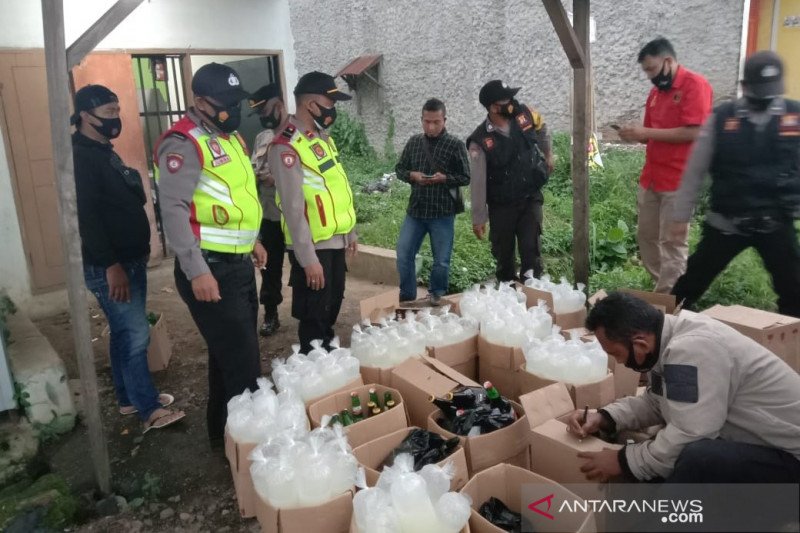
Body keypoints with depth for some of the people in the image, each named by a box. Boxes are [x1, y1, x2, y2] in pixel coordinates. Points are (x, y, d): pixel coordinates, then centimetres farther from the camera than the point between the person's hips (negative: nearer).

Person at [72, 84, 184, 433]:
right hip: (109, 266, -10)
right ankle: (149, 410, 6)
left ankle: (129, 398, 29)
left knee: (126, 333, 17)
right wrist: (110, 265, -24)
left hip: (131, 259, 10)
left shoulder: (104, 152, 15)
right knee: (135, 335, -4)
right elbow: (86, 216, -22)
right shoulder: (80, 157, -15)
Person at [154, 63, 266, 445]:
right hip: (211, 270, -9)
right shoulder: (183, 143, -15)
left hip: (240, 265, 9)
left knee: (232, 356, 18)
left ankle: (225, 430, 35)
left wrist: (252, 239, 22)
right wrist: (196, 271, -26)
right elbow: (173, 210, -22)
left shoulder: (229, 136, 15)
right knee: (241, 364, -6)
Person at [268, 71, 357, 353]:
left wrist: (351, 233, 18)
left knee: (332, 308, 21)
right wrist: (308, 258, -21)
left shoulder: (323, 137, 11)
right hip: (313, 247, -9)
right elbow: (294, 208, -22)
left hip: (336, 241, 9)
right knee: (314, 317, 4)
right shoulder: (286, 147, -18)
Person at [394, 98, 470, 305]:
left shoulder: (455, 145, -5)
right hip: (415, 210, 3)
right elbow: (399, 169, 13)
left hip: (443, 213, -3)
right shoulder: (414, 142, 7)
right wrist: (411, 175, -8)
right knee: (403, 255, 4)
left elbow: (465, 178, -2)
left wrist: (444, 178, -20)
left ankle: (436, 296, 29)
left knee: (441, 260, 7)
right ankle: (407, 296, 22)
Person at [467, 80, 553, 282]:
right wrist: (478, 218, -12)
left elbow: (542, 129, 18)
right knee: (504, 254, 11)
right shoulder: (480, 141, -19)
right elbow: (478, 182, -15)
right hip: (501, 206, -2)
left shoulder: (526, 115, -8)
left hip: (531, 198, 2)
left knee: (531, 250, -5)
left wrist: (548, 155, 27)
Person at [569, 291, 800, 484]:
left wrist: (623, 461, -18)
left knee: (697, 458, -34)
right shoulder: (669, 339, -1)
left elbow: (689, 438, -31)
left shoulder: (691, 348, -30)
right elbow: (654, 403, 10)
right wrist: (603, 418, -4)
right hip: (748, 443, 10)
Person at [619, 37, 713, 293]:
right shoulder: (655, 92, 14)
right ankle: (661, 287, 23)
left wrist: (646, 133, -17)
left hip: (678, 180, -8)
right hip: (650, 177, 8)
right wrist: (636, 135, 0)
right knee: (646, 236, 11)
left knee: (672, 242, -3)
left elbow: (692, 132, -18)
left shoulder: (695, 84, -8)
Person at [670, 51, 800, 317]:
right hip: (726, 222, -1)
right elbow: (695, 170, 1)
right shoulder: (721, 118, -3)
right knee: (693, 280, 9)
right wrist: (681, 216, 1)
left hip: (777, 223, 1)